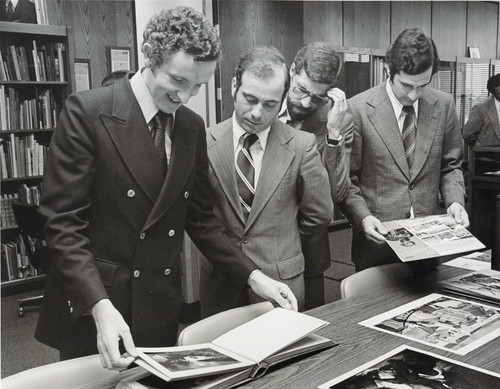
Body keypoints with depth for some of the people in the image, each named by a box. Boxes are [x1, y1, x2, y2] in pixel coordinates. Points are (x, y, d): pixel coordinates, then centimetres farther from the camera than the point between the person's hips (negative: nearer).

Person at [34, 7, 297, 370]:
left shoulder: (193, 127, 4)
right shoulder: (87, 111, -13)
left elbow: (200, 218, 8)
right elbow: (63, 222, -15)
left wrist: (253, 276, -2)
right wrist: (101, 307, -26)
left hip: (160, 312, 5)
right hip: (91, 311, -4)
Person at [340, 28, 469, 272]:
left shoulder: (444, 105, 1)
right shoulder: (358, 109, -10)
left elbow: (450, 166, 11)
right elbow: (346, 180, -6)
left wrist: (454, 200, -6)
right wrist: (363, 217, -20)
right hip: (378, 240, -3)